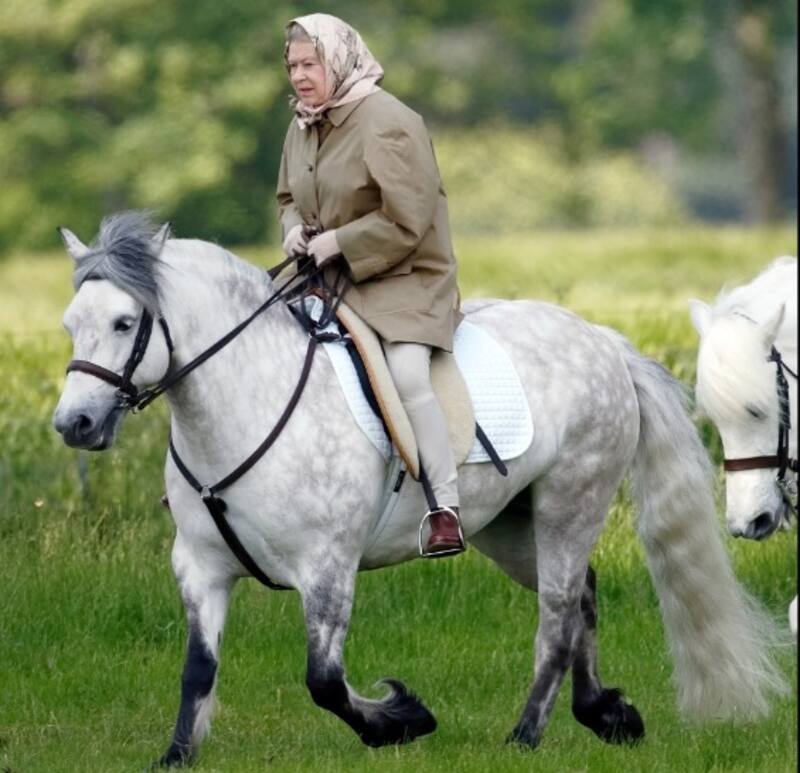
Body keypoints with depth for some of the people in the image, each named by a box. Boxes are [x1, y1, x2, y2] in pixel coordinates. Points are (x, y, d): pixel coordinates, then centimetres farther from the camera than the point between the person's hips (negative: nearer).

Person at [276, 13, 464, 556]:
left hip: (404, 282, -8)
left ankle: (447, 508, -29)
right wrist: (295, 230, 0)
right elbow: (288, 198, 23)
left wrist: (337, 242, -21)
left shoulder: (388, 125, -17)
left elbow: (405, 222, -21)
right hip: (327, 279, 8)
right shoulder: (303, 128, 8)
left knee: (407, 370, -31)